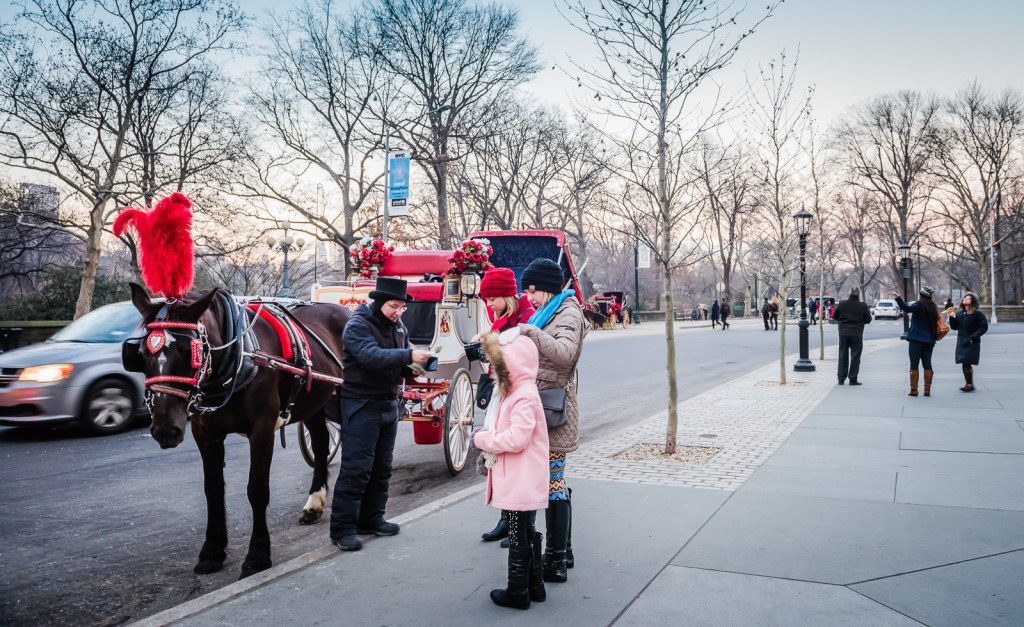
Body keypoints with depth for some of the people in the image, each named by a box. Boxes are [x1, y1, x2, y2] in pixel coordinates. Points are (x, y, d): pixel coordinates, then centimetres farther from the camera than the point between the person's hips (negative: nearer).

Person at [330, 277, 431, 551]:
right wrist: (408, 356, -38)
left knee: (382, 466, 14)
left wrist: (417, 366, -11)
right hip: (361, 405, -8)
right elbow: (372, 356, -30)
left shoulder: (398, 326, 9)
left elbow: (402, 362, 12)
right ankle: (342, 528, 3)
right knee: (356, 467, -6)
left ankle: (372, 518, 26)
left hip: (389, 403, 8)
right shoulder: (358, 325, -14)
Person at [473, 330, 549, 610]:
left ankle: (518, 591, 15)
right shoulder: (512, 392, 12)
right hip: (515, 482, 10)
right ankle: (534, 585, 30)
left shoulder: (525, 397, -20)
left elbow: (516, 438, -27)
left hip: (521, 484, -10)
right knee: (527, 534, 19)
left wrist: (482, 438, -16)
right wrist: (486, 438, 2)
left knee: (519, 537, 3)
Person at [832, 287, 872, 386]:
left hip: (843, 333, 2)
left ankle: (841, 378, 12)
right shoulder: (863, 306, -8)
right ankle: (853, 379, 4)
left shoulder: (841, 304, -3)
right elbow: (868, 320, 0)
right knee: (855, 356, 4)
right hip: (856, 334, -2)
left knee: (843, 356, 11)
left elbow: (834, 316, 6)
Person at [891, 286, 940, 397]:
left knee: (914, 364, -2)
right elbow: (935, 323, 16)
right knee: (927, 364, 10)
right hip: (929, 341, 6)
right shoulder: (933, 307, 10)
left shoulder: (919, 304, -11)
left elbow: (907, 308, -29)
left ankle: (913, 389, -3)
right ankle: (927, 390, 10)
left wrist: (898, 298, -36)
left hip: (916, 339, -6)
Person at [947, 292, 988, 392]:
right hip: (961, 342, 5)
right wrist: (952, 317, -6)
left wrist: (973, 337, -15)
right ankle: (968, 384, 16)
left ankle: (970, 384, -1)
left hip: (972, 343, -5)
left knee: (967, 364, -9)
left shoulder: (977, 314, -7)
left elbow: (984, 327, -9)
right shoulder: (959, 313, 8)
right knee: (965, 364, 7)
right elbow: (954, 327, 10)